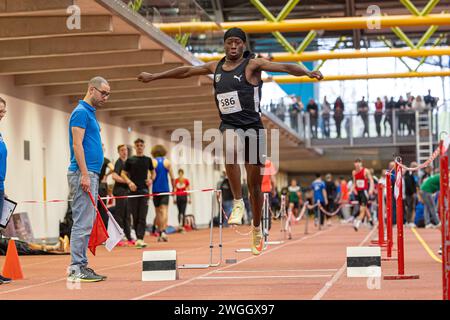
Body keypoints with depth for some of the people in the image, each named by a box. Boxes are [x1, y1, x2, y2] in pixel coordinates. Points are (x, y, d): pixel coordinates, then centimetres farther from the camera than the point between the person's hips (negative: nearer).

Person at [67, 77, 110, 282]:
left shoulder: (90, 113, 20)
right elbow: (77, 145, -17)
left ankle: (82, 265, 13)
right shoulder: (81, 112, -10)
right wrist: (84, 174, -22)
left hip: (90, 175, 10)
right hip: (83, 173, -10)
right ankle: (76, 269, -9)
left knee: (86, 223, 10)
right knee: (83, 223, -10)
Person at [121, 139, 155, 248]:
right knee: (135, 216, 4)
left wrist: (151, 179, 0)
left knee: (142, 217, -10)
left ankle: (140, 239, -17)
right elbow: (123, 173, 7)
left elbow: (153, 172, 21)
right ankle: (138, 238, 15)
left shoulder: (148, 160, 11)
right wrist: (129, 182, -11)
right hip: (133, 190, 0)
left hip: (144, 190, 0)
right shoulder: (130, 160, 7)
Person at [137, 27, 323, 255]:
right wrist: (154, 76, 28)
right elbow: (185, 71, 21)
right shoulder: (216, 67, 10)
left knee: (255, 185, 5)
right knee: (229, 150, -37)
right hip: (229, 127, 2)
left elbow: (285, 67, -16)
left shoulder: (252, 65, -4)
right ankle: (238, 202, -22)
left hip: (252, 127, -2)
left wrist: (307, 73, -34)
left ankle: (257, 229, 28)